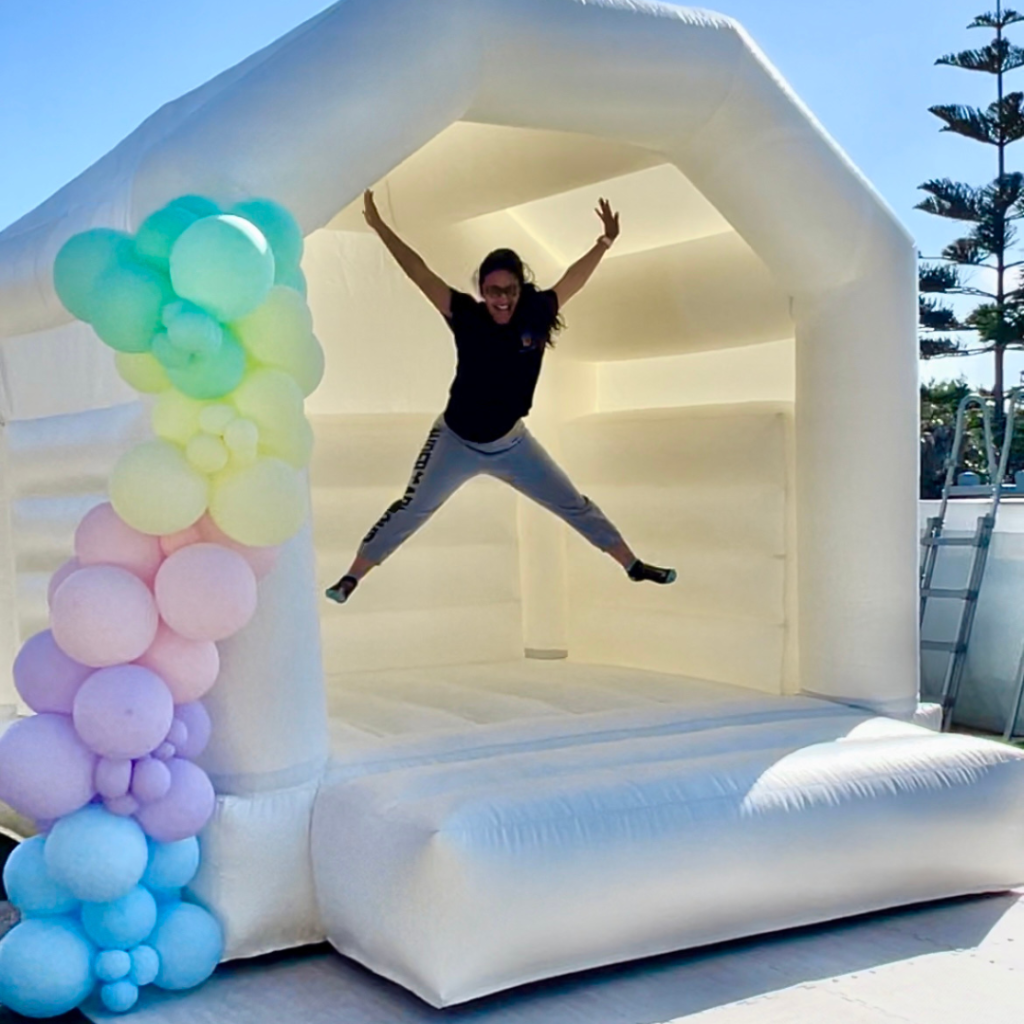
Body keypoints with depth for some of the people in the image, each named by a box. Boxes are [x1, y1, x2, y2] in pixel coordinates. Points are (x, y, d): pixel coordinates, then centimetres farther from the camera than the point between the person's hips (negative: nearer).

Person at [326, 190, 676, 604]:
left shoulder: (536, 317, -13)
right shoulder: (467, 316, -19)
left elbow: (573, 278, -5)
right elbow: (420, 273, -22)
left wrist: (605, 242, -15)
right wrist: (379, 226, -24)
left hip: (510, 444, 3)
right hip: (456, 442, -3)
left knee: (573, 504, 12)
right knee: (412, 509, 3)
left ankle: (634, 565, 26)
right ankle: (352, 576, 18)